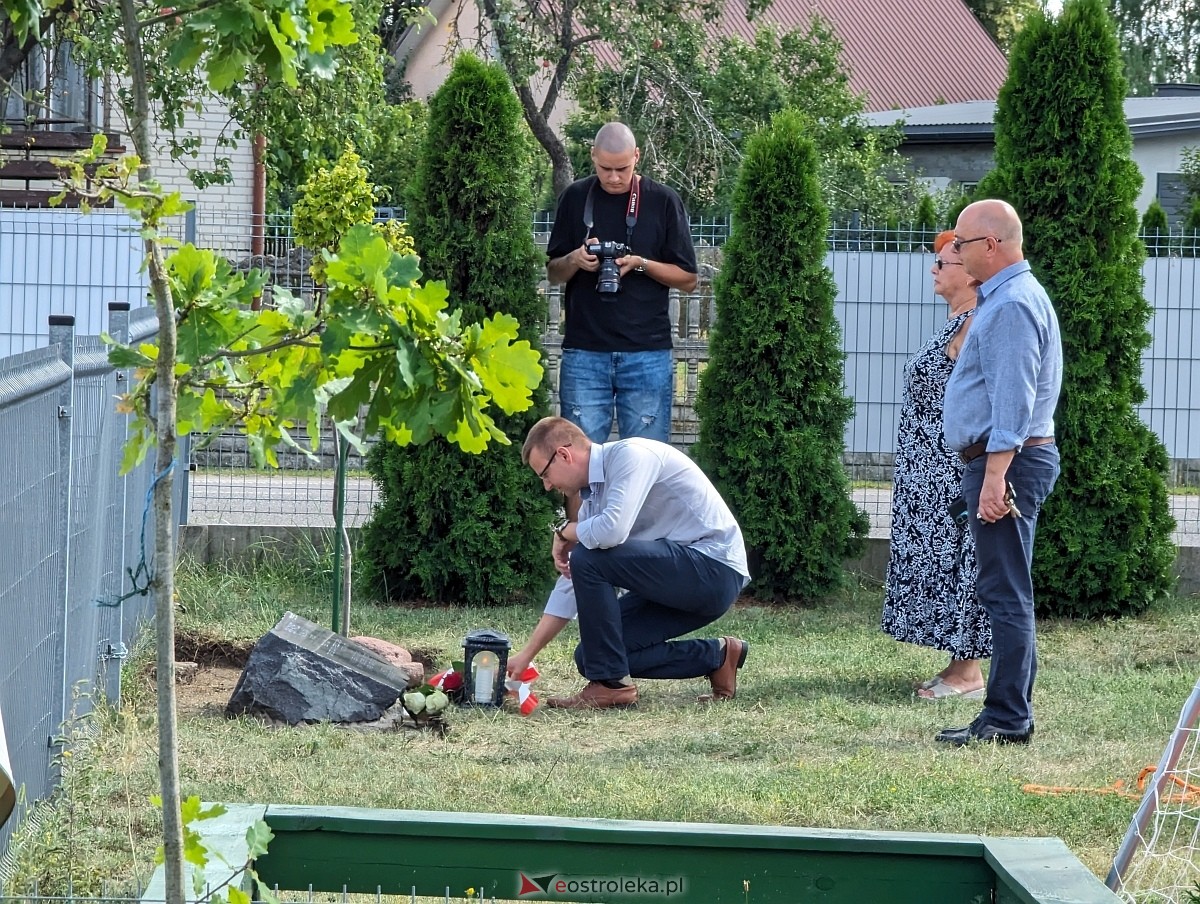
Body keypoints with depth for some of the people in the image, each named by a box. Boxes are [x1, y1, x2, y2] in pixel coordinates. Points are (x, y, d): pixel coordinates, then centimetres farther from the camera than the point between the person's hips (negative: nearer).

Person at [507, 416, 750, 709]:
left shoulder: (630, 455, -15)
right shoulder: (592, 495, 12)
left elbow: (612, 531, -31)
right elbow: (572, 582, 16)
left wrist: (565, 531, -9)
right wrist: (527, 654, 14)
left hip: (714, 567, -10)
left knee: (589, 558, -21)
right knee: (591, 655, 6)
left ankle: (611, 684, -11)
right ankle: (716, 656, 13)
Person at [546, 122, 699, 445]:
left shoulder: (664, 201, 3)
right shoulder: (576, 198, 8)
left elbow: (688, 279, 6)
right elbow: (553, 272, 14)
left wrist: (642, 264, -11)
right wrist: (575, 260, -8)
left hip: (647, 354, -1)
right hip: (584, 354, 1)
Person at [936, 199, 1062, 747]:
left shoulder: (1011, 306, -15)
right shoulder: (1008, 297, 19)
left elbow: (1012, 399, -23)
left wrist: (995, 475, -27)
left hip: (1007, 459, -11)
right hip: (1003, 461, 11)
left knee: (1005, 593, -10)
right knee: (1005, 593, 12)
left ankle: (1007, 719, -9)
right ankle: (1011, 714, 16)